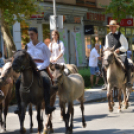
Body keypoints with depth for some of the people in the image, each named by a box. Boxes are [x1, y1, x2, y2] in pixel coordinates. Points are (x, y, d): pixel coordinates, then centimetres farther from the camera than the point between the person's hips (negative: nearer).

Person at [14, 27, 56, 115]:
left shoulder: (43, 46, 3)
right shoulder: (28, 46, 14)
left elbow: (47, 61, -2)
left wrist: (39, 68, -16)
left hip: (41, 69, -4)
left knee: (46, 82, -35)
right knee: (18, 83, -20)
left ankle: (47, 107, -38)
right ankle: (20, 106, -13)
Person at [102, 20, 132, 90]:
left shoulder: (120, 35, -5)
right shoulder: (108, 36, 9)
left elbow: (125, 47, -8)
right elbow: (107, 46, 18)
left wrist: (119, 50, -23)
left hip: (121, 55, -4)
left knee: (127, 67, -28)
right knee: (103, 67, -14)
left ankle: (128, 82, -9)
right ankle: (106, 83, -3)